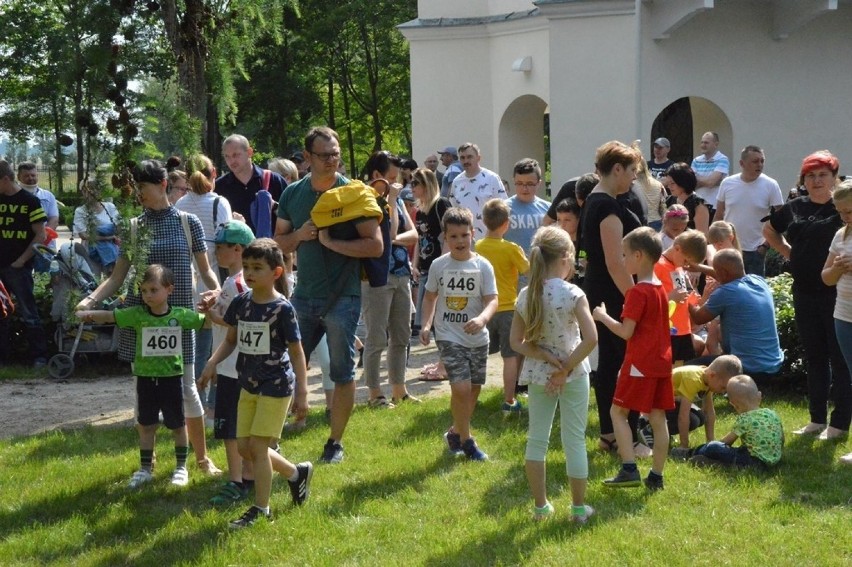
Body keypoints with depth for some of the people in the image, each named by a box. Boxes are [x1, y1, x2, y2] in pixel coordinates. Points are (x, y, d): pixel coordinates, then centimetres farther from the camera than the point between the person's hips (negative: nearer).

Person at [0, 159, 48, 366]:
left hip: (18, 267, -5)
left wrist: (21, 260, -10)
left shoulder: (30, 201, -5)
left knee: (28, 312, -3)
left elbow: (40, 236, -7)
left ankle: (39, 356, 1)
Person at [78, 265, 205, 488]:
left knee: (177, 424, 11)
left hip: (171, 377, -1)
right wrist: (89, 314, -29)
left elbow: (208, 322, 0)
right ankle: (145, 469, 25)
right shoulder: (137, 314, -6)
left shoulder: (181, 315, -7)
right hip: (145, 377, 1)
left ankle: (181, 467, 26)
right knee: (146, 425, 12)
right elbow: (110, 316, -12)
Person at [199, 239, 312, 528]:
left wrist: (302, 392, -13)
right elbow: (231, 340, 13)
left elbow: (296, 352, -10)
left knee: (257, 446, -7)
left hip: (276, 386, -7)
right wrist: (213, 362, -5)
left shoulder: (282, 309, -15)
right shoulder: (241, 303, 2)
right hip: (248, 385, 7)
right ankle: (297, 473, 31)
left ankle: (261, 509, 6)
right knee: (244, 447, 10)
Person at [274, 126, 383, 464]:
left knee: (342, 373, 4)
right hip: (304, 296, 3)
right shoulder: (293, 194, 6)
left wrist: (332, 243, -20)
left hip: (342, 298, -3)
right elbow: (279, 243, 12)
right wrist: (299, 236, -9)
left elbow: (375, 245, -12)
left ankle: (335, 443, 15)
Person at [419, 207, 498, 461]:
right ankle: (466, 440, 3)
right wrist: (426, 324, -3)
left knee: (474, 389, 11)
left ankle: (456, 432, 34)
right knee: (461, 388, -14)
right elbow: (430, 296, 11)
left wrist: (482, 319, -31)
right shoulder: (439, 265, -2)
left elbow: (492, 300, -10)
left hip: (477, 338, 2)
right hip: (449, 336, -2)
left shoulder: (482, 266, -5)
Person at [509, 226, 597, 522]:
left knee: (536, 439, 15)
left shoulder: (525, 296, -4)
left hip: (538, 376, 4)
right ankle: (579, 508, 15)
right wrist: (566, 368, -16)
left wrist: (547, 358, -9)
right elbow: (591, 338, -23)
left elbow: (516, 342, -3)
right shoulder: (572, 294, -16)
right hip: (573, 376, -3)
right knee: (574, 440, 7)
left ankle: (540, 505, 20)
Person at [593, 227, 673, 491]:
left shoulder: (637, 292, -16)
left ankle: (629, 469, -6)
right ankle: (656, 476, 11)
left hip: (640, 363, -8)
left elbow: (626, 331, -18)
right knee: (657, 418, 8)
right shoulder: (660, 289, 11)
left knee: (618, 411, 1)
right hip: (661, 362, 8)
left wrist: (602, 316, -5)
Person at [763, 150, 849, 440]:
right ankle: (817, 419, 23)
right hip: (805, 293, 6)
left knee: (839, 358, 1)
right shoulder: (794, 208, 9)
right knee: (814, 357, 14)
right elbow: (769, 230, 26)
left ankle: (840, 423, 7)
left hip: (836, 294, -6)